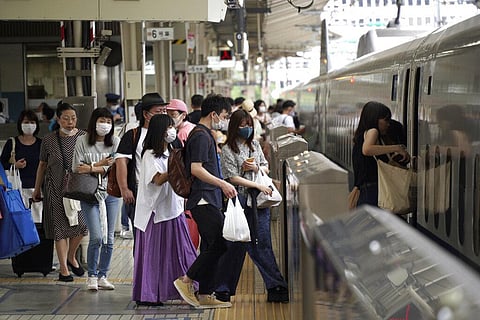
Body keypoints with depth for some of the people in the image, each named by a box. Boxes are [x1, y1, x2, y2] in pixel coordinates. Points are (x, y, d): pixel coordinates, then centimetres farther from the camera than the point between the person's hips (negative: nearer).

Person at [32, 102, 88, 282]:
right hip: (56, 189, -1)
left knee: (81, 224, -4)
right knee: (60, 227, 2)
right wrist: (37, 189, 14)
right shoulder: (49, 141, 0)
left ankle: (71, 257, 24)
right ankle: (63, 268, 11)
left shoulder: (84, 137, 0)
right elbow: (42, 165, 10)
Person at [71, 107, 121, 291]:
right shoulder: (82, 141, 0)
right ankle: (92, 276, 4)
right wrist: (101, 164, -10)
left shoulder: (115, 142, 3)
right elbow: (76, 168, -5)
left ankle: (102, 276, 16)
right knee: (96, 237, -12)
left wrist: (91, 168, -13)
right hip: (89, 193, -3)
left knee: (109, 238, 5)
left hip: (111, 192, 3)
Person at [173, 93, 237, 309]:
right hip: (204, 200, -11)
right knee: (219, 244, -13)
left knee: (211, 246, 9)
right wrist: (222, 184, -20)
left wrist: (222, 186, 27)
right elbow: (196, 169, -20)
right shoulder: (201, 136, -12)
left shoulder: (204, 135, 20)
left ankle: (205, 295, 10)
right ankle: (186, 281, -6)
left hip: (208, 200, 11)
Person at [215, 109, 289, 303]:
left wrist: (256, 167, -3)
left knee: (262, 243, 3)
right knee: (235, 245, 0)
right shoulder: (228, 150, -4)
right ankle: (223, 289, 11)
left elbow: (266, 168, 20)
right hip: (239, 199, -4)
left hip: (259, 200, 5)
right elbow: (233, 177, -11)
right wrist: (258, 185, -14)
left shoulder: (255, 145, 13)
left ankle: (275, 287, 3)